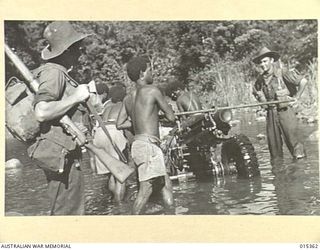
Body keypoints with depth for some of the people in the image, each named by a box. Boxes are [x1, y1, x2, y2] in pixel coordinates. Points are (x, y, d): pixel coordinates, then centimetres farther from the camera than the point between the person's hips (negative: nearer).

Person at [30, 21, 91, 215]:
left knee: (75, 210, 18)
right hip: (61, 155, -10)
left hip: (68, 154, 10)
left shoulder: (62, 73, 16)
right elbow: (41, 112, -27)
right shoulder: (53, 72, -15)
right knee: (66, 212, -2)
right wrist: (75, 97, -20)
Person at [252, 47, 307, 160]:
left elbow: (303, 81, -12)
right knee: (273, 141, 7)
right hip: (271, 112, 5)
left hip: (285, 110, -5)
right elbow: (255, 91, 30)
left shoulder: (282, 72, -9)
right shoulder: (261, 79, 9)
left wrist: (296, 97, -8)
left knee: (291, 138, -6)